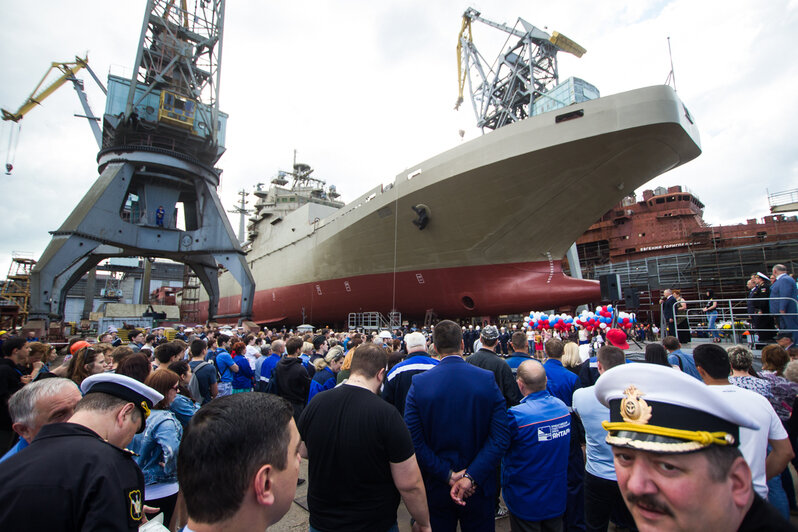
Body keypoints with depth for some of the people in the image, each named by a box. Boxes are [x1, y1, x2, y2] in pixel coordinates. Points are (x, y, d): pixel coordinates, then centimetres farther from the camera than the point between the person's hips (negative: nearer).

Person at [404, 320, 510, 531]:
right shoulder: (488, 380, -13)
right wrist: (472, 477, -17)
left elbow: (414, 440, -16)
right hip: (479, 490, 0)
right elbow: (501, 436, -16)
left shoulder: (418, 383, -14)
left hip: (436, 490, 0)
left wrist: (448, 475, -12)